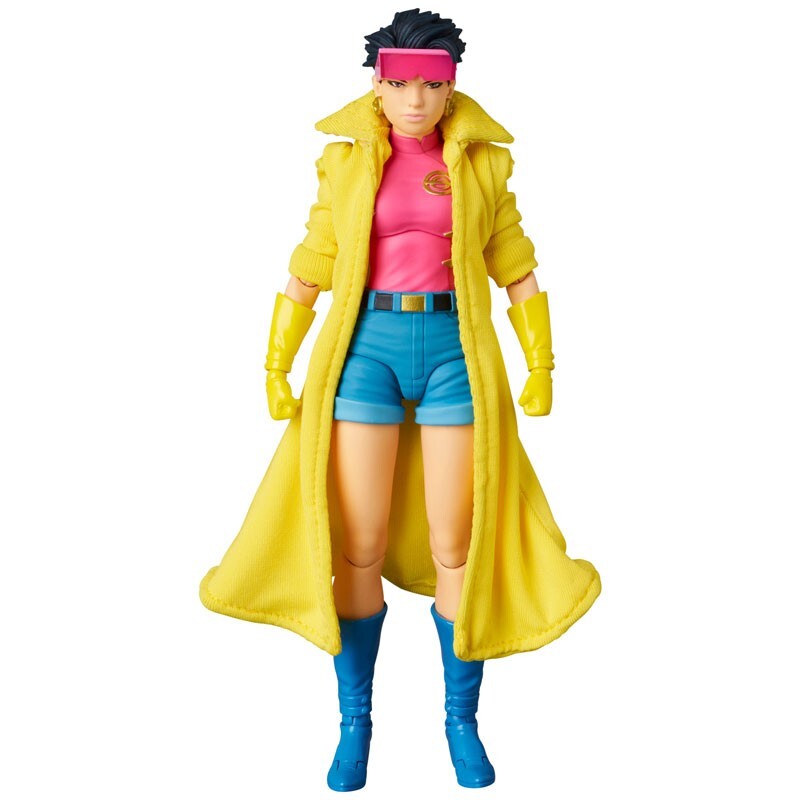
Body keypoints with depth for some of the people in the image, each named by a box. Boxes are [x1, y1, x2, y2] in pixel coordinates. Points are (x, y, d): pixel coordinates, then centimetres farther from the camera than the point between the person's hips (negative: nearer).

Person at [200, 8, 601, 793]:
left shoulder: (480, 162, 7)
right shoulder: (346, 162, 7)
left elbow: (517, 271, 9)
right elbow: (307, 271, 9)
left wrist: (541, 368, 4)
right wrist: (277, 369, 6)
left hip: (456, 353, 0)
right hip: (367, 348, 0)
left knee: (455, 549, 0)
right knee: (358, 550, 0)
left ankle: (462, 721, 17)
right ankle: (354, 721, 15)